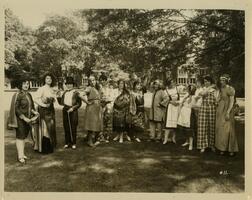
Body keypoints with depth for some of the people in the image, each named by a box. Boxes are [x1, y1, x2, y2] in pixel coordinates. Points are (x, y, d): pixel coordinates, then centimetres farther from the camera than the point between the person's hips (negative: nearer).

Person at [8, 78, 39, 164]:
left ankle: (22, 154, 24)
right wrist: (24, 118, -20)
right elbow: (16, 109, -15)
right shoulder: (18, 95, -12)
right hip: (20, 119, -7)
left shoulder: (29, 95, 9)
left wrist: (34, 112, -3)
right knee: (20, 137, -1)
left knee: (24, 136, 13)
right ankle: (20, 156, 6)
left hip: (27, 119, 7)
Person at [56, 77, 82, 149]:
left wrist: (73, 108, -15)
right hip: (65, 110, 4)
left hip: (73, 111, -4)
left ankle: (73, 143, 9)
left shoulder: (76, 93, -1)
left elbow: (79, 103, -4)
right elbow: (61, 103, 14)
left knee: (73, 127, 0)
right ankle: (67, 143, 18)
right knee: (66, 127, 7)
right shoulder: (64, 93, 14)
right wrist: (58, 97, -2)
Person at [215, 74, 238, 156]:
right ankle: (222, 148, 19)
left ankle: (231, 149, 10)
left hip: (227, 110, -7)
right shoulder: (220, 89, 10)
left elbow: (232, 102, -15)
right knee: (220, 129, 9)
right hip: (220, 111, 7)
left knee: (228, 129, -2)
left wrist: (228, 112, -21)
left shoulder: (230, 89, -12)